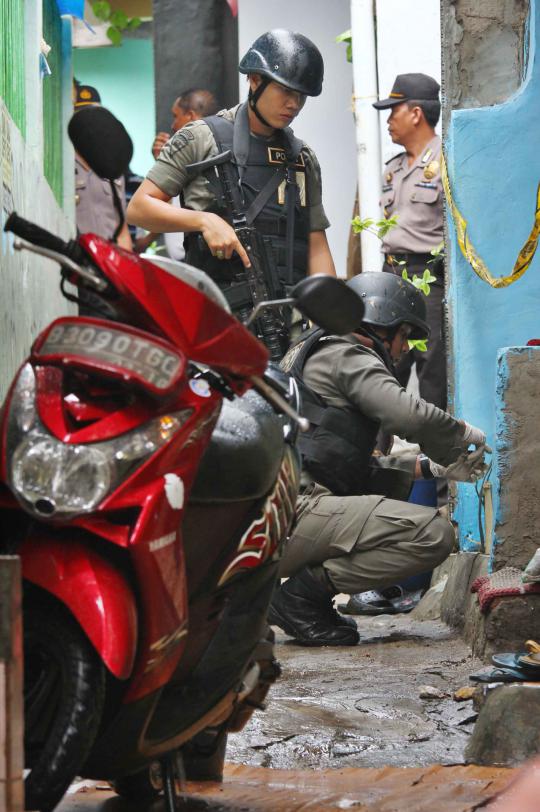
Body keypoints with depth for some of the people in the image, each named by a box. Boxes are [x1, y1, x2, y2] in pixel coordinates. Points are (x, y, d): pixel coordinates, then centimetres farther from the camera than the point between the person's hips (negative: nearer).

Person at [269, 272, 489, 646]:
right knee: (435, 534, -17)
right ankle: (304, 593, -11)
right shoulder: (345, 353, 1)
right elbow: (408, 413, -16)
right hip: (295, 513, -10)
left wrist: (434, 466, 20)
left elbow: (357, 468, 29)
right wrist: (465, 434, 4)